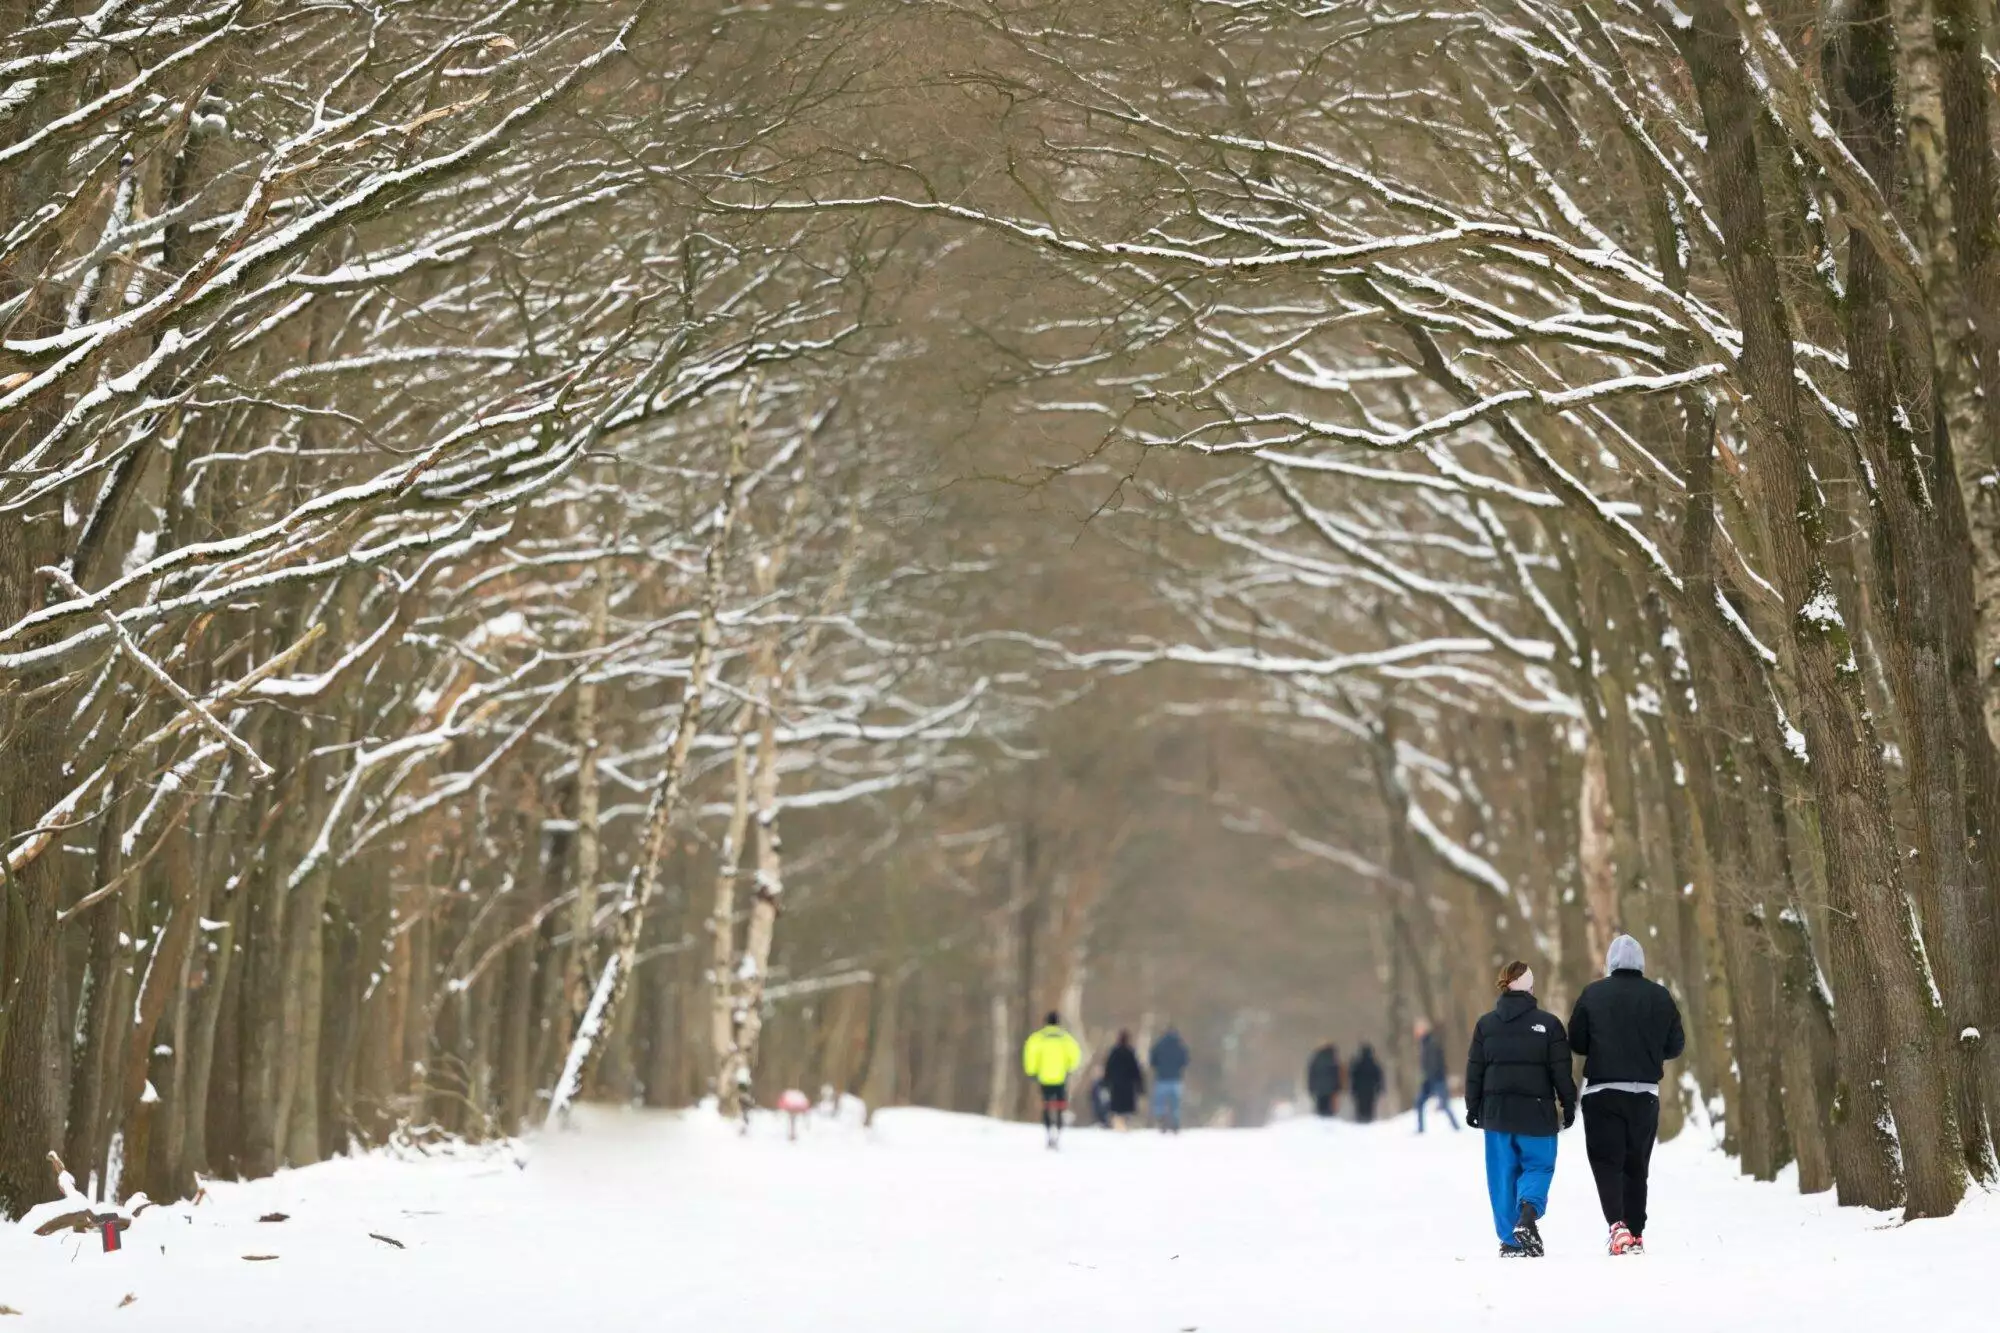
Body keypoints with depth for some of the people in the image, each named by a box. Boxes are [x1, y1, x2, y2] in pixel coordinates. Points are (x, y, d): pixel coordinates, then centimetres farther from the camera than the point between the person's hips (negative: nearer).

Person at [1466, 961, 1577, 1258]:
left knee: (1503, 1174, 8)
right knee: (1538, 1166, 8)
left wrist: (1472, 1108, 15)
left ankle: (1510, 1241, 6)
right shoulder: (1548, 1024, -4)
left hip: (1496, 1110, 2)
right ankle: (1528, 1214, -20)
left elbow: (1474, 1070, 7)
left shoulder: (1486, 1024, 4)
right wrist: (1568, 1106, 7)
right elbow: (1561, 1070, -3)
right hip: (1536, 1111, -2)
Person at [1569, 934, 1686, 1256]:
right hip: (1645, 1093, 2)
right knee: (1636, 1164, 14)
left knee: (1606, 1160, 0)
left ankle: (1617, 1224, -20)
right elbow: (1676, 1045, 4)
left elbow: (1576, 1042, -2)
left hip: (1602, 1091, -2)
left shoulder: (1593, 994, -4)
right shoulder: (1660, 996, 0)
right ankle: (1636, 1234, 15)